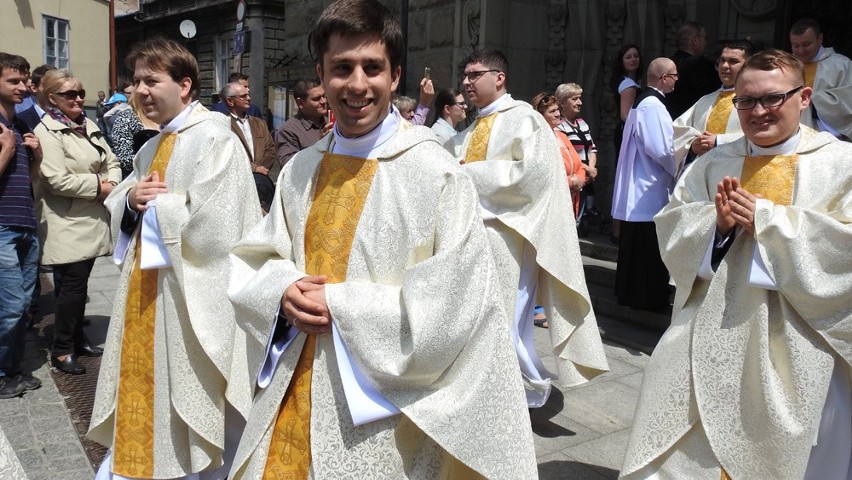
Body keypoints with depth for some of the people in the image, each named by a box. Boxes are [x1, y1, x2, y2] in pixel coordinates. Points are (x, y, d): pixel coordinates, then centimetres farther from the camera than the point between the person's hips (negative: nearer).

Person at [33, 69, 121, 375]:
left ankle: (78, 338, 28)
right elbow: (58, 180, -20)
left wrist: (112, 183, -7)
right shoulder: (47, 132, -11)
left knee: (79, 282, 16)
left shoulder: (89, 126, 12)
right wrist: (99, 186, -13)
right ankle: (61, 350, 8)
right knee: (72, 284, -4)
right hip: (68, 224, -7)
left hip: (92, 219, 7)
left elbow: (112, 162, 14)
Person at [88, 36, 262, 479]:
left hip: (192, 293, -8)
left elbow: (214, 220, -22)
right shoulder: (150, 148, 13)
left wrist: (156, 203, -10)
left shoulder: (214, 137, -13)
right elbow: (118, 207, 18)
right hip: (146, 289, 8)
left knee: (193, 393, 5)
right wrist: (131, 200, -5)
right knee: (143, 383, 17)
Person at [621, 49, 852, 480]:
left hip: (795, 345, -2)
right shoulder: (714, 163, 10)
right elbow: (670, 227, 6)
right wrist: (716, 221, -14)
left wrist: (765, 218, -16)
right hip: (710, 335, 3)